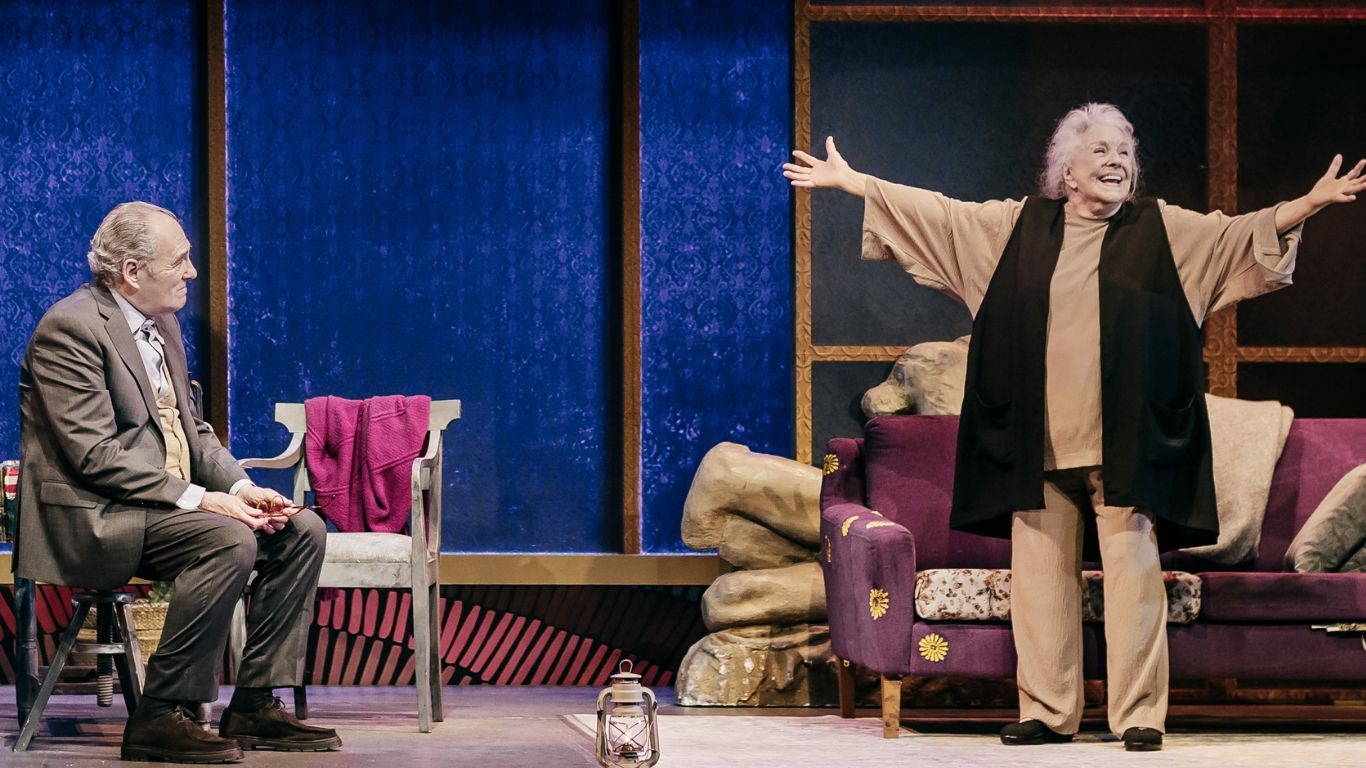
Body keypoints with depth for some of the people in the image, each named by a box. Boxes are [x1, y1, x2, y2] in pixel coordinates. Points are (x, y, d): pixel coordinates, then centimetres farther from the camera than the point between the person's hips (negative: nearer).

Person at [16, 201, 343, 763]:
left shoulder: (161, 324, 16)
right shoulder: (71, 327, -14)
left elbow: (190, 428, 21)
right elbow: (95, 455, -21)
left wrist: (238, 485, 0)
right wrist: (198, 499, -23)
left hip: (171, 502, 10)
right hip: (92, 518, -10)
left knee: (302, 531, -2)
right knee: (229, 541, -31)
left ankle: (254, 706, -1)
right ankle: (158, 716, -25)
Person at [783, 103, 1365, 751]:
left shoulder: (1163, 230, 8)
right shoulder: (1018, 226, 12)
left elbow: (1244, 233, 0)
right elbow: (933, 212, 16)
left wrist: (1311, 202, -14)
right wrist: (848, 182, 16)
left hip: (1122, 439, -2)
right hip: (1040, 439, 2)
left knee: (1133, 568, -6)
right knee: (1040, 569, 3)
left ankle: (1139, 714, -3)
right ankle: (1047, 711, 10)